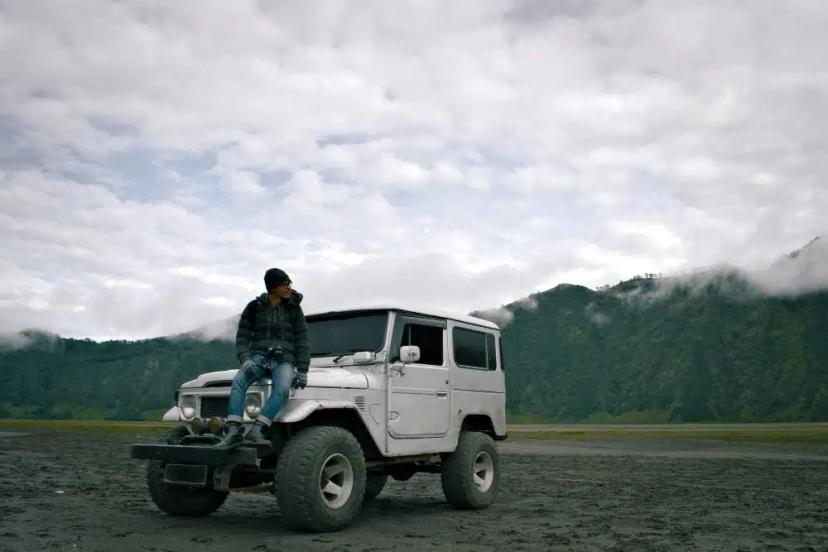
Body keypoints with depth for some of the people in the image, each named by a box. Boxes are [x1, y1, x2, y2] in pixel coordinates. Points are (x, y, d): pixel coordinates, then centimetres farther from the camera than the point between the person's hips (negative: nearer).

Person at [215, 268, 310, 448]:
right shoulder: (254, 307, 5)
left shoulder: (293, 308, 5)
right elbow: (242, 337, 4)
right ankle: (234, 431, -36)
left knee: (282, 388, -35)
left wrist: (302, 370, -8)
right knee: (238, 381, -31)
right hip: (259, 357, 1)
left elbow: (302, 340, 3)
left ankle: (255, 431, -38)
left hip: (284, 360, -1)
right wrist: (245, 359, -17)